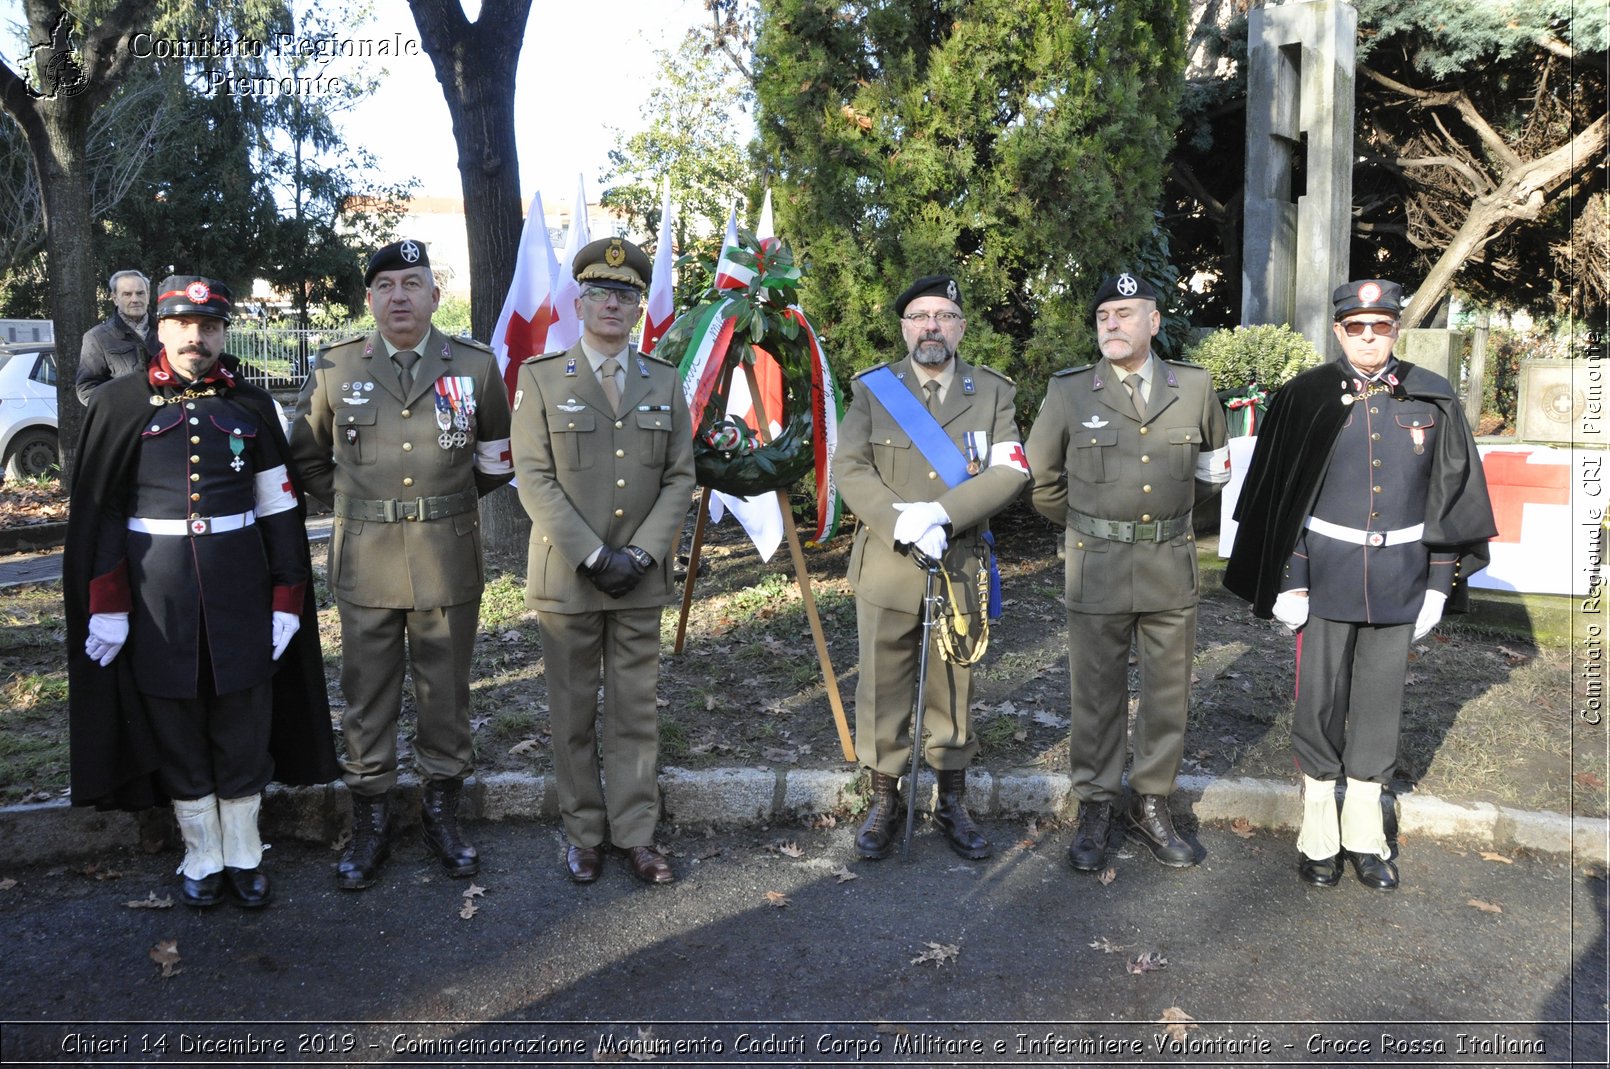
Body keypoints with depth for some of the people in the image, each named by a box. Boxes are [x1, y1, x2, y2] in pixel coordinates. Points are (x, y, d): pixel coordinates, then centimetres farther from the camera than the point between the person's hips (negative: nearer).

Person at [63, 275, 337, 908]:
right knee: (176, 724, 9)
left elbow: (280, 507, 4)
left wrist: (287, 598, -1)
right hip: (156, 587, 0)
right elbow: (99, 511, -1)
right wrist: (106, 605, -7)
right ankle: (202, 859, 24)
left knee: (243, 720, 7)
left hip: (240, 581, 1)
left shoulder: (250, 405, 4)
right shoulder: (120, 403, 1)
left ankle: (244, 855, 23)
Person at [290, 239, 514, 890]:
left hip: (450, 561, 0)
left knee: (446, 691, 10)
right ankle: (370, 824, 21)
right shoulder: (334, 368, 2)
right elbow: (306, 457, 15)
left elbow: (496, 457, 14)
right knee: (367, 696, 7)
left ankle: (442, 811, 27)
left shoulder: (475, 366, 1)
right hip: (366, 563, 0)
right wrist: (354, 506, 8)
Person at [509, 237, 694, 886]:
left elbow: (680, 478, 4)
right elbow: (534, 480, -7)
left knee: (636, 711, 8)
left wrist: (641, 554, -8)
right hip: (567, 576, -2)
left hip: (641, 578, 2)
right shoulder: (540, 378, 0)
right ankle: (583, 833, 20)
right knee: (573, 713, 7)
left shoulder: (664, 383, 8)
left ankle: (635, 833, 18)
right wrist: (593, 556, -14)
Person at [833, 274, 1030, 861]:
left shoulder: (993, 391, 6)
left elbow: (1011, 471, -6)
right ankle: (884, 801, 19)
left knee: (953, 685, 10)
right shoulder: (873, 389, 4)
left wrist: (940, 514, -19)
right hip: (886, 565, 0)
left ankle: (952, 802, 25)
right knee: (883, 686, 4)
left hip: (959, 566, 1)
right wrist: (902, 522, -20)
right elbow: (849, 468, -5)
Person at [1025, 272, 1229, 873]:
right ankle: (1095, 808, 21)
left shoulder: (1194, 387, 2)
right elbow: (1041, 477, 9)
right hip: (1097, 567, -2)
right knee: (1096, 693, 6)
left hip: (1172, 564, 2)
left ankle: (1151, 806, 26)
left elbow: (1212, 465, 20)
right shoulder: (1069, 392, -4)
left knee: (1168, 691, 10)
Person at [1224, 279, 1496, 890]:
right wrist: (1287, 582, -7)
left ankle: (1365, 835, 27)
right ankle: (1318, 834, 22)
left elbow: (1451, 497, 6)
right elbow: (1278, 495, -4)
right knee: (1320, 702, 6)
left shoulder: (1433, 401, 2)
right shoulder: (1305, 398, -4)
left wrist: (1438, 584, 3)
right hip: (1326, 578, -2)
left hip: (1399, 580, 2)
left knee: (1380, 703, 11)